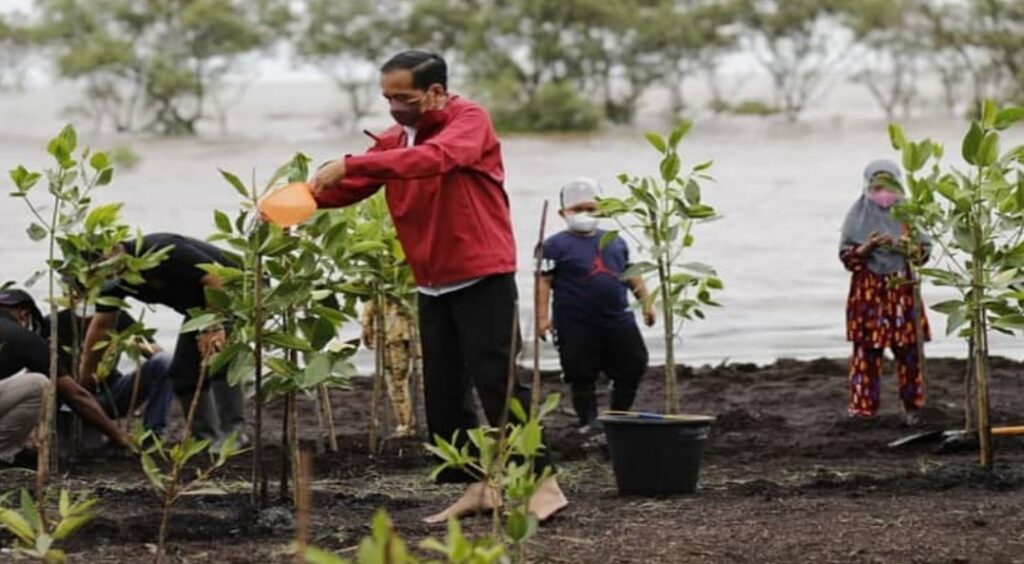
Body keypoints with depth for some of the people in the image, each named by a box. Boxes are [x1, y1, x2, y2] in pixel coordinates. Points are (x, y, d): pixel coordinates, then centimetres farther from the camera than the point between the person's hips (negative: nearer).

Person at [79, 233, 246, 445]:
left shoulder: (160, 251, -31)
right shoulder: (116, 282, -4)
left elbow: (216, 277, -32)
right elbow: (101, 327, 4)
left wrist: (214, 327, -33)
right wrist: (84, 378, 5)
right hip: (200, 308, 9)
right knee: (183, 373, 5)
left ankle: (233, 434, -24)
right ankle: (205, 438, 8)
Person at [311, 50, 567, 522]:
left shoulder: (470, 120, -11)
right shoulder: (393, 141, 10)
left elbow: (433, 158, -31)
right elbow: (350, 186, 5)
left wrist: (350, 165, -37)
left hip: (483, 280, -7)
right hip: (433, 287, 7)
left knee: (496, 382, -11)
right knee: (442, 394, 7)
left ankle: (543, 483, -5)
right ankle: (476, 487, 16)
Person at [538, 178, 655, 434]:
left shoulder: (615, 242, 12)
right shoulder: (556, 245, -5)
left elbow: (631, 275, 20)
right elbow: (544, 281, -10)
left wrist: (645, 302, 18)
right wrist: (542, 316, -17)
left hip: (618, 320, 5)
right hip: (576, 325, -4)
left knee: (633, 367, 8)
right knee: (582, 376, -1)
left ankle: (619, 415, 23)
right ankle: (588, 420, 11)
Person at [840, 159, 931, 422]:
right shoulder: (859, 215, 1)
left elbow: (924, 250, 5)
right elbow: (847, 256, -1)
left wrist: (908, 248, -16)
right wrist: (868, 247, -19)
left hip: (902, 290, 1)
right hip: (868, 292, -1)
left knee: (909, 349, 1)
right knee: (867, 349, -4)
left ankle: (913, 407, 10)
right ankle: (863, 408, 1)